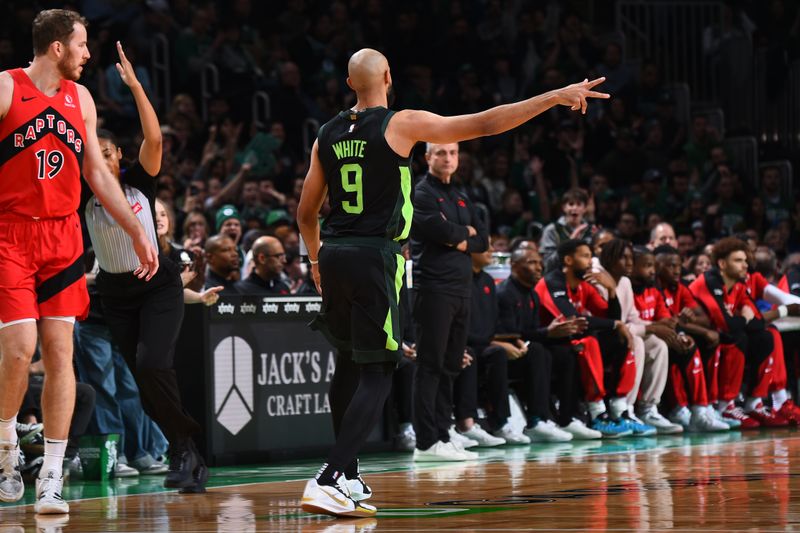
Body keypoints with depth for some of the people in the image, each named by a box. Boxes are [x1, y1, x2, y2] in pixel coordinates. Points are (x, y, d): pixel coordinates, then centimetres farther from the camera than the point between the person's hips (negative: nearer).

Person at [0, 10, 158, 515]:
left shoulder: (80, 98, 12)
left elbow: (99, 174, 18)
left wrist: (138, 232, 15)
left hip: (63, 236, 5)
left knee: (60, 351, -2)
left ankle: (52, 478, 1)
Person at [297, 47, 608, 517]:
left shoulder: (328, 134, 10)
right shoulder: (401, 124, -6)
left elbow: (306, 212, 16)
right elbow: (483, 125, -9)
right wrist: (556, 97, -5)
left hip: (334, 254, 6)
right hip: (376, 257, -6)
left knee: (349, 363, 23)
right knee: (377, 374, -4)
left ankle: (347, 476, 30)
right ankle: (329, 481, -17)